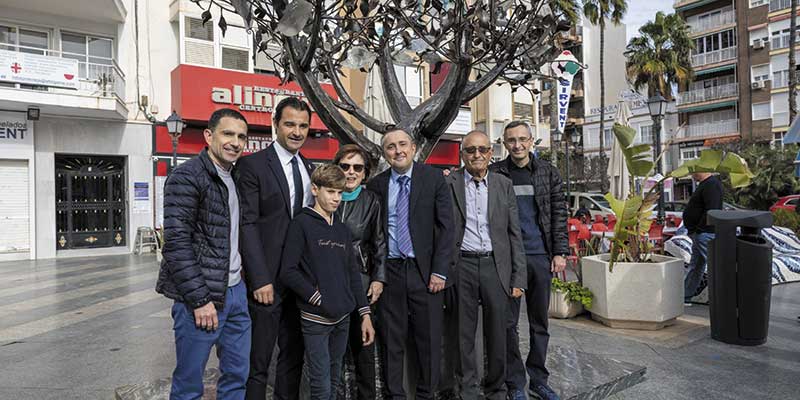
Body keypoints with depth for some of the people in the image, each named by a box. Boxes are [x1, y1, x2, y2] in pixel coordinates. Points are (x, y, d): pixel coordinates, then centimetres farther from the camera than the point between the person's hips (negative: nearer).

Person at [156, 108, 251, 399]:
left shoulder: (237, 179, 13)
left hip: (236, 291, 7)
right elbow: (177, 243, -17)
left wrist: (242, 277, 12)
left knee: (237, 375, 14)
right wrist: (200, 299, -18)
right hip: (201, 297, -7)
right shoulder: (187, 177, -11)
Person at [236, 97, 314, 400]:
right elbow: (247, 224, -12)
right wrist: (260, 279, -17)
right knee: (258, 361, 6)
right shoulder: (253, 165, -7)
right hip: (268, 278, -6)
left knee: (294, 354, 16)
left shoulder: (309, 167, 12)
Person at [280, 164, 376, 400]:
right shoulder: (302, 224, -6)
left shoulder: (343, 230, 11)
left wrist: (365, 314, 8)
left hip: (342, 317, 6)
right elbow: (288, 271, -12)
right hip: (315, 318, -5)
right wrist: (318, 299, -12)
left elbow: (353, 274, 12)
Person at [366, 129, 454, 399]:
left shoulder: (434, 179, 0)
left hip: (425, 269, -1)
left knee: (429, 337, 7)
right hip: (389, 271, 1)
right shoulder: (376, 185, 4)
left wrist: (440, 271, -8)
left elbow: (446, 226, -3)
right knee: (391, 339, 9)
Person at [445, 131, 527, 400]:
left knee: (497, 333, 10)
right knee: (464, 334, 8)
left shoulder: (504, 185, 8)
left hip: (496, 266, 2)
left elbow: (514, 234, 7)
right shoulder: (448, 183, 1)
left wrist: (518, 278, 2)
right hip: (462, 266, -1)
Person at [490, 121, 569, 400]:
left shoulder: (548, 173, 6)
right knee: (509, 323, 4)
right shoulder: (494, 173, 0)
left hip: (541, 256, 2)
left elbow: (559, 214, 6)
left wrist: (559, 252, 0)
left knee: (540, 322, 12)